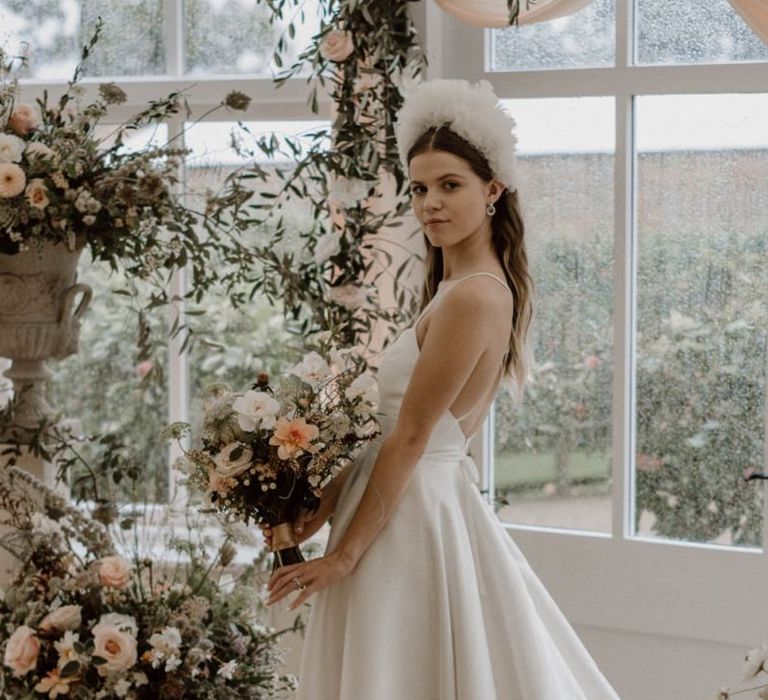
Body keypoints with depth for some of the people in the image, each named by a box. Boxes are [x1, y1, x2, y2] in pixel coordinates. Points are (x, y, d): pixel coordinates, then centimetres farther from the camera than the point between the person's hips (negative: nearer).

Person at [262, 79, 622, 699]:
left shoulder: (471, 297, -19)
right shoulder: (484, 286, 10)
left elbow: (409, 438, -18)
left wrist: (345, 554, -14)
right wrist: (328, 503, 10)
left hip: (411, 511, -9)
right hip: (434, 495, 9)